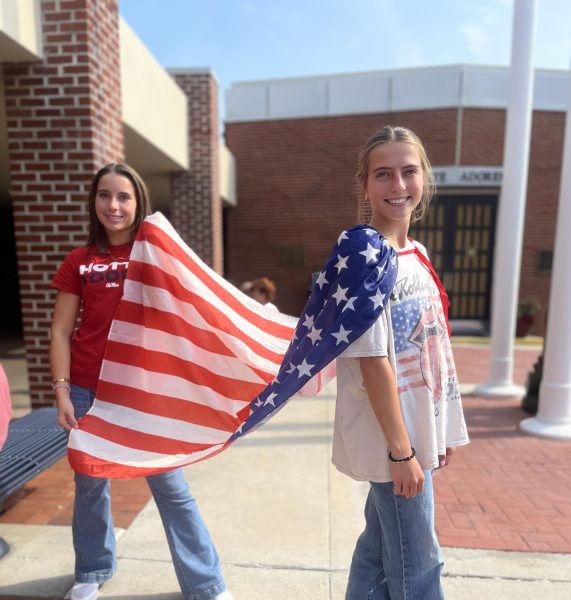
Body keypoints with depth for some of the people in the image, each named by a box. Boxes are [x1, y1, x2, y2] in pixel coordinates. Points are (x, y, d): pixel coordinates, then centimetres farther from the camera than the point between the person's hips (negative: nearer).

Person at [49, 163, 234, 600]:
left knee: (171, 487, 5)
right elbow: (61, 331, 4)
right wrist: (62, 391, -2)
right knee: (90, 484, 17)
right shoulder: (78, 262, 4)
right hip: (88, 391, 2)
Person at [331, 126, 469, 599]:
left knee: (380, 549, 23)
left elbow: (429, 349, 11)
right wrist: (401, 450, -17)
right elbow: (373, 360, -21)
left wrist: (439, 431, 14)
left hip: (418, 433, 8)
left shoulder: (417, 253, 7)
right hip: (394, 441, -7)